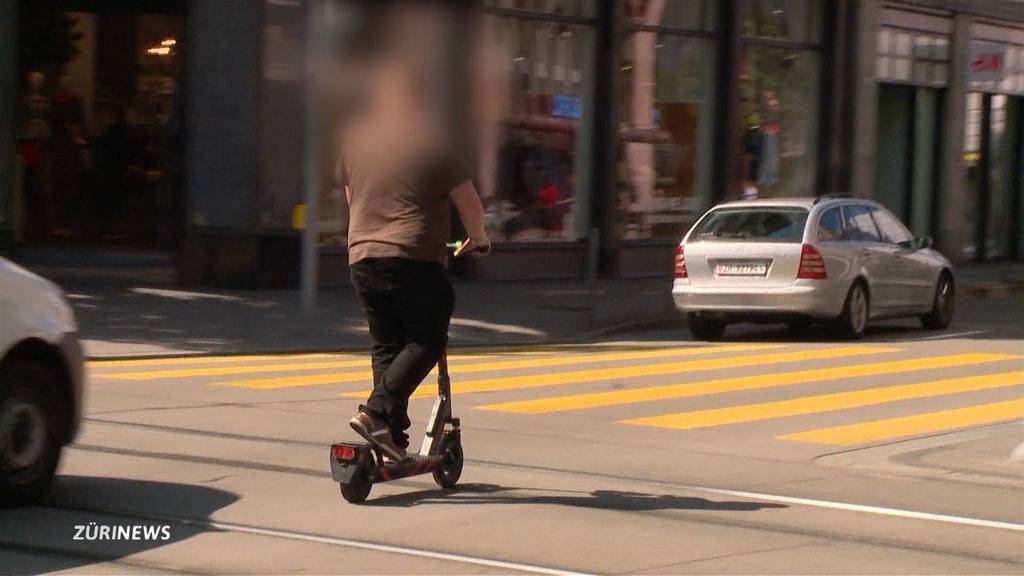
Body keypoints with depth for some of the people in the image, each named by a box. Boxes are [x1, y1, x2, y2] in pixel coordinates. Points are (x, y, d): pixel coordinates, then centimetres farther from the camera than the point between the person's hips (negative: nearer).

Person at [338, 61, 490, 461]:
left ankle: (394, 436, 5)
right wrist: (477, 238, 18)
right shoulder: (428, 143, -4)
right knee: (426, 341, 2)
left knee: (385, 345, 11)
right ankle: (377, 411, -15)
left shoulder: (354, 139, 10)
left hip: (362, 257, 5)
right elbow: (467, 198, 1)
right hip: (414, 256, -5)